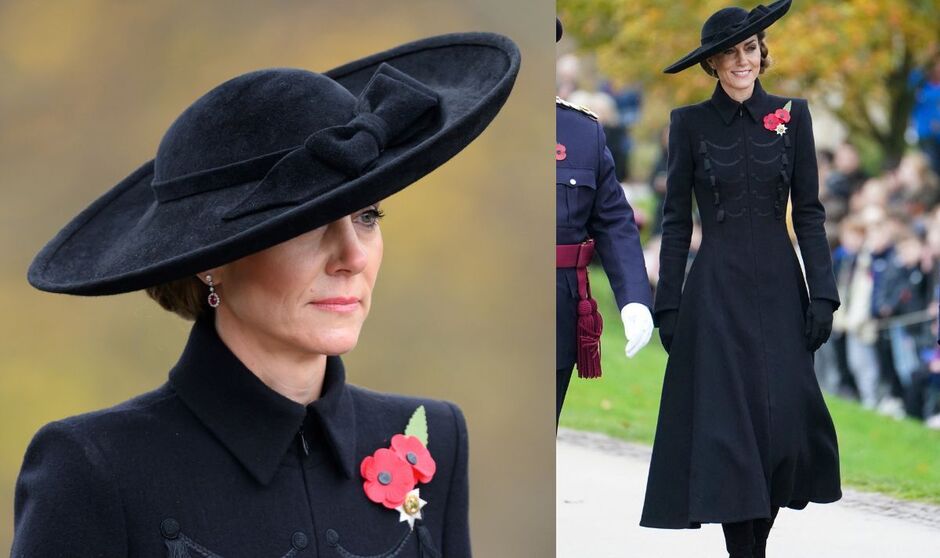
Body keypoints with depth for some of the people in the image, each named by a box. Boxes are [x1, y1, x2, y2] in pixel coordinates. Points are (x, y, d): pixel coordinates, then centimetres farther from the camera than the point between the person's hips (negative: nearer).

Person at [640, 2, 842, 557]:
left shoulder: (792, 115, 5)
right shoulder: (691, 123, 2)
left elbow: (809, 213, 4)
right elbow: (676, 221, 3)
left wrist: (823, 293, -3)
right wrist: (668, 305, -1)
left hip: (779, 287, 1)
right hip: (717, 290, -1)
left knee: (786, 421, -3)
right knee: (728, 425, -6)